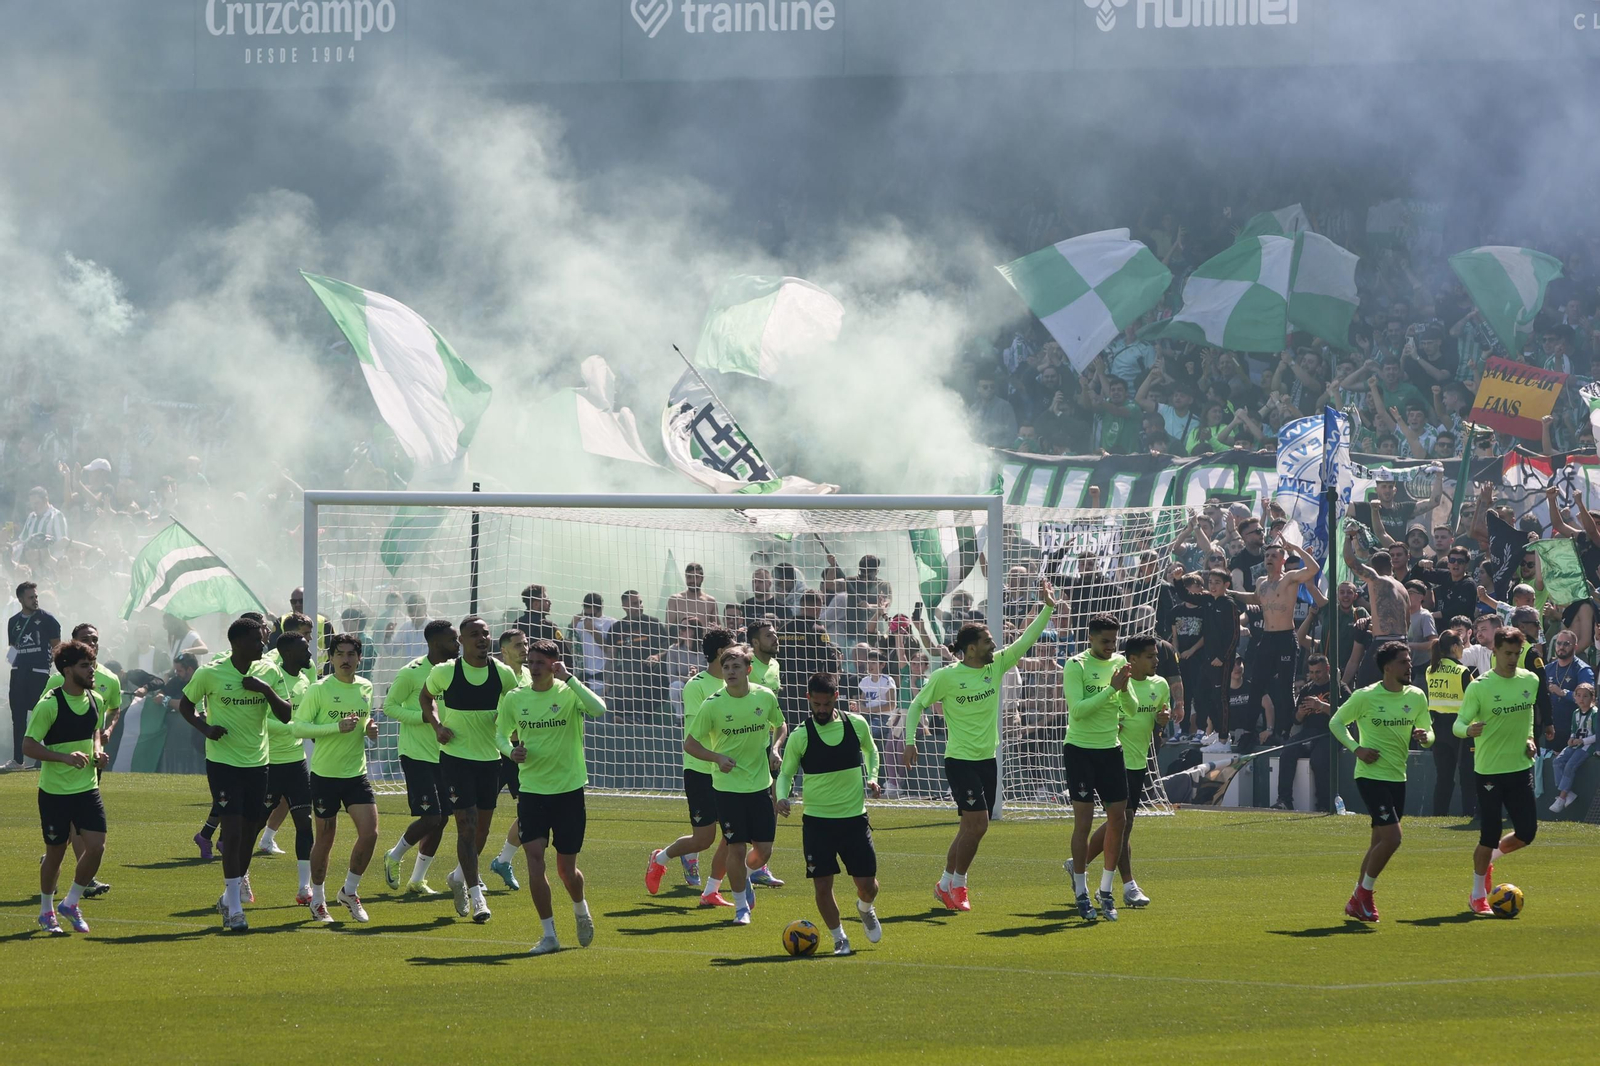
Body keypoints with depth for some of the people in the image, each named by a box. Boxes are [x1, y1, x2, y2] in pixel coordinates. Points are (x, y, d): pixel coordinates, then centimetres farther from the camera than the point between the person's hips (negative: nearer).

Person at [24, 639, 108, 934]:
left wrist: (98, 751, 1)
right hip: (55, 791, -5)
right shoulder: (49, 705, -16)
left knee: (96, 846, -6)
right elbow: (28, 745, -16)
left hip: (87, 788, 5)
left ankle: (71, 904, 14)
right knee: (55, 852, 5)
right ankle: (47, 912, 26)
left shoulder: (95, 701, 5)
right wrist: (66, 757, -27)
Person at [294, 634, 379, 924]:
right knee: (325, 838, 4)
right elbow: (298, 727, -12)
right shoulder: (319, 690, -9)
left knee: (369, 833, -8)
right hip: (325, 774, -4)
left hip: (357, 773, 4)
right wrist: (337, 727, -22)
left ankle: (350, 890, 13)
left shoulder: (365, 688, 7)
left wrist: (368, 729, 0)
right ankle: (317, 901, 21)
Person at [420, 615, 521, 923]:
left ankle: (459, 876, 38)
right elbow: (425, 696, 10)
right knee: (467, 824, -11)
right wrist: (437, 725, -5)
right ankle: (476, 897, -9)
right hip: (455, 756, -4)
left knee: (483, 826, 12)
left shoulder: (503, 673, -3)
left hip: (490, 758, 4)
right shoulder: (445, 672, -9)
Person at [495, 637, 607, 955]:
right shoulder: (514, 698, 2)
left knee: (567, 869, 4)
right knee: (534, 856, -14)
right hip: (531, 790, 2)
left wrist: (568, 679, -30)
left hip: (569, 789, -2)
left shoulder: (568, 693, -8)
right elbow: (501, 733, 15)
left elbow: (598, 709, -27)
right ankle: (548, 934, -5)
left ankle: (581, 909, 38)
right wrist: (510, 750, -7)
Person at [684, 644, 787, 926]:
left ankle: (746, 878, 38)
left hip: (760, 784, 3)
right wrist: (717, 757, -18)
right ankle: (741, 906, 14)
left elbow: (780, 725, 17)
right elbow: (690, 744, -2)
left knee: (764, 850, 4)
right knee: (736, 848, -4)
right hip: (728, 786, -3)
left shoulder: (765, 697, -3)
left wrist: (774, 748, -3)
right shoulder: (713, 705, -10)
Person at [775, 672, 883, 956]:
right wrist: (782, 797, -18)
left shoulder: (857, 725, -2)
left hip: (854, 817, 1)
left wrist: (871, 777, 1)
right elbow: (786, 773, 3)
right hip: (817, 820, -1)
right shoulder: (800, 737, -8)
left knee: (867, 885, 1)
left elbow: (871, 751, 19)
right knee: (822, 885, -7)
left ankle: (865, 909, 37)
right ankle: (839, 939, 13)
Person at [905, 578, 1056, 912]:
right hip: (960, 760, -6)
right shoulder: (945, 676, -11)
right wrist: (910, 741, -11)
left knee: (972, 827, 8)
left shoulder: (996, 665, 4)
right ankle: (957, 884, 2)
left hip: (987, 759, 6)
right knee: (978, 823, -13)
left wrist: (1048, 608, -6)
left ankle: (946, 884, 20)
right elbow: (917, 705, -2)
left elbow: (1026, 641, 3)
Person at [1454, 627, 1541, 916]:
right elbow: (1458, 724, -11)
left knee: (1527, 832, 2)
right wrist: (1469, 730, -34)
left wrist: (1529, 738, 6)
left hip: (1521, 767, 5)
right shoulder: (1479, 687, -12)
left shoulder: (1530, 681, 4)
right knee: (1490, 835, -4)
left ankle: (1490, 859, 31)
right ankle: (1477, 895, 12)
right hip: (1489, 770, -5)